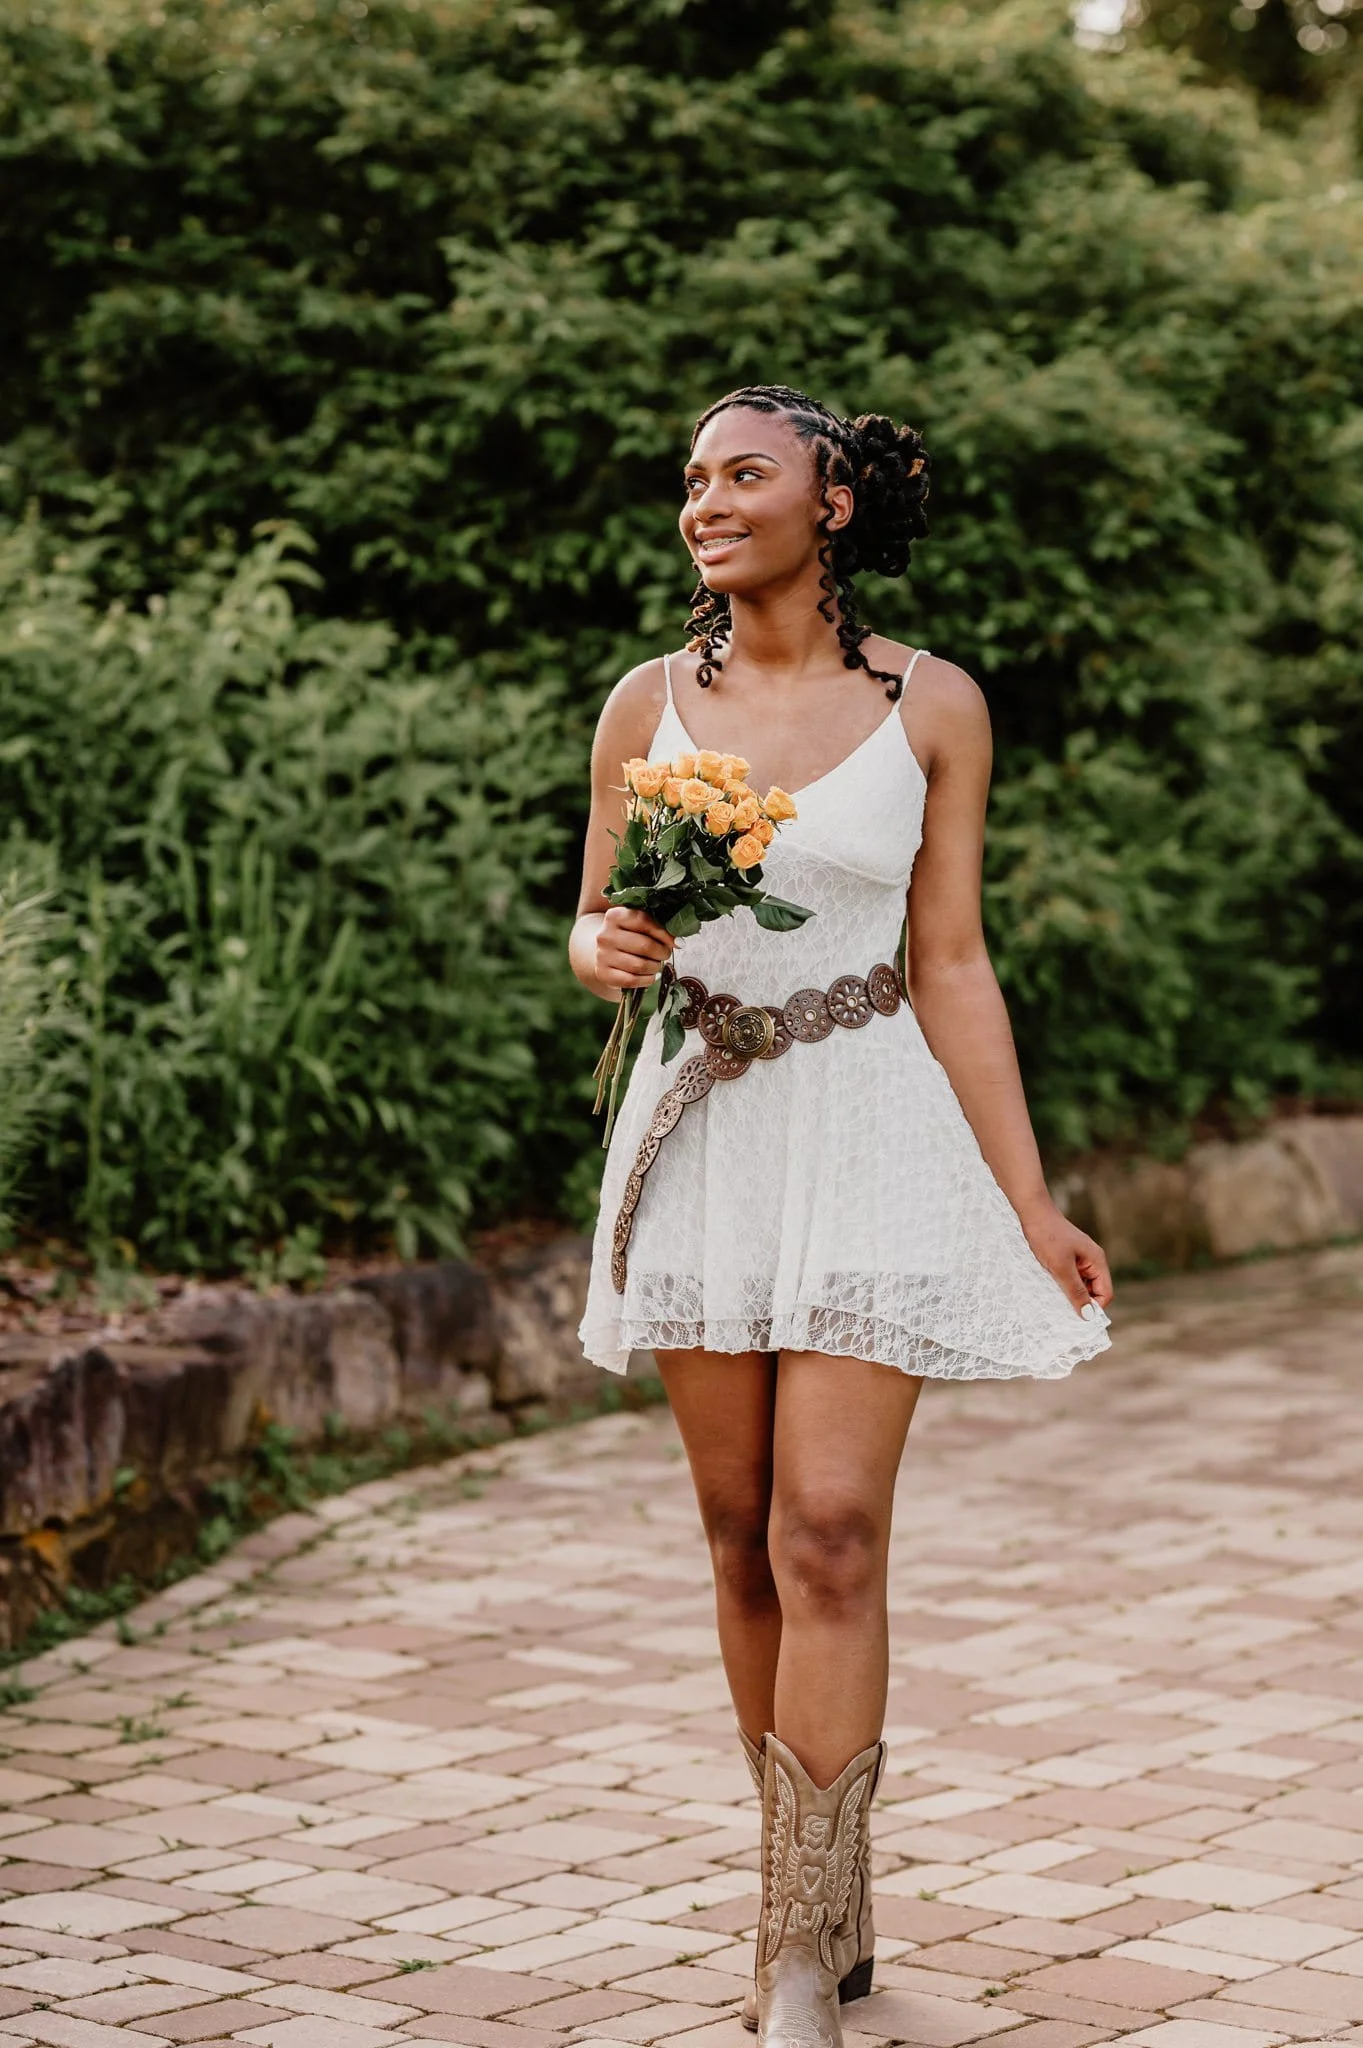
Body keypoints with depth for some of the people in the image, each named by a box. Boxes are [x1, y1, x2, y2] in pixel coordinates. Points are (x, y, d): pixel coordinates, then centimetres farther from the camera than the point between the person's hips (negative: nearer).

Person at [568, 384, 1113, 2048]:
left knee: (829, 1537, -10)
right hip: (702, 1131, 3)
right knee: (744, 1538, 8)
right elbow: (590, 926, 10)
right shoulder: (648, 704, 3)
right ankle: (831, 1911, 23)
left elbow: (949, 967, 1)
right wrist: (606, 949, -15)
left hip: (867, 1130, -3)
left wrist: (1030, 1204, -1)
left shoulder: (930, 706, -2)